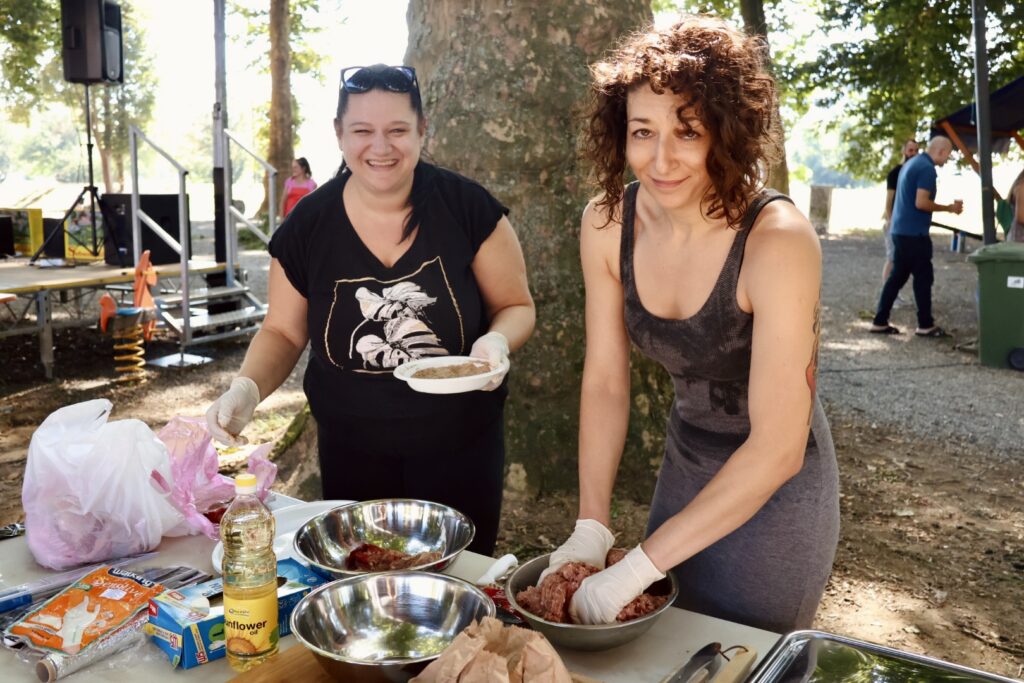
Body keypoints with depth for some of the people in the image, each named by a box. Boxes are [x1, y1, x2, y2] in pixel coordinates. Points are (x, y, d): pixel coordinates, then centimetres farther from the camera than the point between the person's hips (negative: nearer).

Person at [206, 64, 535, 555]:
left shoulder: (467, 208, -12)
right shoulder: (307, 225, -7)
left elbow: (516, 306, -1)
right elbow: (283, 332, 5)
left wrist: (497, 341, -23)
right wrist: (246, 389, -13)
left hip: (460, 448, -1)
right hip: (351, 455, 2)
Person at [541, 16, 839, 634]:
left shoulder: (778, 240, -29)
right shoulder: (606, 224, -14)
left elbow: (778, 449, -30)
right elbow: (605, 381, -8)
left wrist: (638, 567, -30)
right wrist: (592, 527, -15)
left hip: (775, 484, -4)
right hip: (686, 461, 5)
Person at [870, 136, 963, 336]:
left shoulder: (911, 163, 16)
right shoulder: (927, 168, -14)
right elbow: (921, 203, -21)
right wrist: (949, 208, -9)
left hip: (901, 230, 9)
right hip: (914, 233, -9)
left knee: (897, 276, 11)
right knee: (923, 277, -1)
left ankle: (880, 322, 10)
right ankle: (925, 325, 6)